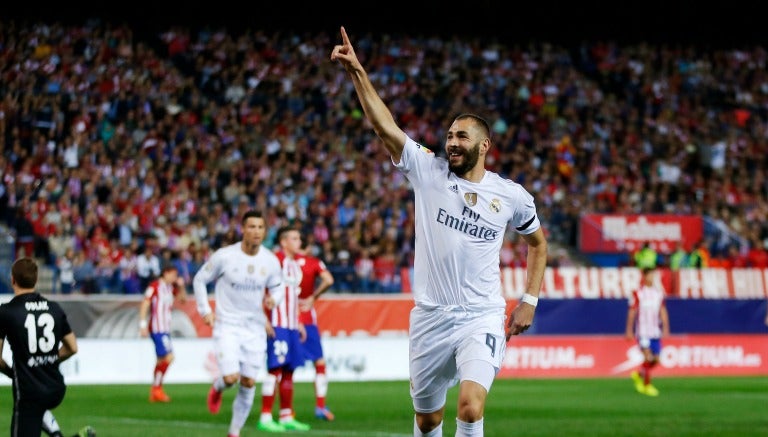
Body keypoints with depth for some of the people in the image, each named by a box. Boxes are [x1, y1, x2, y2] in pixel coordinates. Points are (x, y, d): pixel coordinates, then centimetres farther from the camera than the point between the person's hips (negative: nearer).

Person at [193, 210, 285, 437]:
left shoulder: (271, 261, -3)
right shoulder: (224, 256, -11)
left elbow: (277, 286, 13)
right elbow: (199, 280, 2)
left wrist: (273, 299, -11)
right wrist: (205, 311, -5)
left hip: (255, 327, 3)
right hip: (227, 325, -3)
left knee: (248, 382, 3)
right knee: (231, 377, -17)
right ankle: (218, 387, 22)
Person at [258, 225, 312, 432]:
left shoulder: (295, 264, 18)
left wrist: (298, 323, 23)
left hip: (291, 325, 9)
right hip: (277, 325, -9)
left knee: (289, 370, 11)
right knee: (275, 368, -10)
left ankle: (286, 417, 16)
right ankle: (265, 417, -8)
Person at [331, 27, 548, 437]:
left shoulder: (512, 195, 3)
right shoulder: (428, 171, 1)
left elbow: (537, 242, 20)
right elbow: (384, 125, -9)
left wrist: (530, 300, 12)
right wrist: (357, 72, -20)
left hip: (482, 319, -1)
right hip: (431, 318, 2)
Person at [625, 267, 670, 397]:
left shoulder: (659, 292, 9)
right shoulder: (638, 293, -4)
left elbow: (663, 311, 12)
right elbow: (632, 312, -1)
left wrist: (665, 328, 5)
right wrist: (629, 330, -2)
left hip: (656, 332, 5)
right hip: (643, 331, -5)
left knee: (656, 359, 5)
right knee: (648, 358, -13)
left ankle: (638, 375, 29)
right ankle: (647, 385, 0)